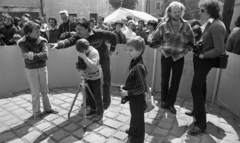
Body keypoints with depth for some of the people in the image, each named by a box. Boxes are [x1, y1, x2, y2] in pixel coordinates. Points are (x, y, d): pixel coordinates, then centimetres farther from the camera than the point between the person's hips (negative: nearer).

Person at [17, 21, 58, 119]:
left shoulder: (42, 40, -6)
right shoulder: (23, 42, -13)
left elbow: (45, 55, -18)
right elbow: (28, 58, -22)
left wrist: (34, 55, -27)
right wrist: (39, 56, -20)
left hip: (42, 68, 3)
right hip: (31, 70, -2)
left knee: (45, 90, 13)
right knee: (35, 92, 5)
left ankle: (48, 108, 29)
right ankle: (36, 112, 21)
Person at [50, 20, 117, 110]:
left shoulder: (99, 34, -32)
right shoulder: (78, 36, -23)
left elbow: (113, 36, -21)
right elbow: (69, 41, -43)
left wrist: (112, 50, -17)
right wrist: (58, 44, -63)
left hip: (104, 57, -3)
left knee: (106, 79, 1)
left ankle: (106, 100, 16)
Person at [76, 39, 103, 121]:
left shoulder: (94, 52, -22)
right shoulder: (81, 52, -2)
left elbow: (93, 65, -33)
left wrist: (84, 57, -36)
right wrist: (80, 70, -15)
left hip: (95, 77, -6)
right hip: (87, 77, 7)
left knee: (97, 96, 0)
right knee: (89, 95, 15)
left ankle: (100, 113, 15)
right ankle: (93, 110, 34)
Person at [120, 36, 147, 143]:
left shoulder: (139, 67, -31)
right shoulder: (134, 62, -3)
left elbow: (142, 88, -28)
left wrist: (127, 93, -23)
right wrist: (125, 87, 4)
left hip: (138, 99, -9)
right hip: (134, 98, 9)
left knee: (138, 119, 14)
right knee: (134, 116, 29)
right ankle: (132, 131, 54)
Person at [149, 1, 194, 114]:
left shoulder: (186, 26, -2)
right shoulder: (163, 26, -6)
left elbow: (191, 41, 8)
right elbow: (154, 41, 1)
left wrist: (186, 50, -5)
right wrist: (162, 47, -7)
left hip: (179, 58, 1)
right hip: (166, 57, -1)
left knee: (176, 82, 6)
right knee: (164, 80, 10)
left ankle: (170, 103, 22)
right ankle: (164, 101, 30)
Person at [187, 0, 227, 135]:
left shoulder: (217, 26, -21)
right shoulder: (209, 23, 8)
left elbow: (219, 50, -25)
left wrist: (203, 55, -16)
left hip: (205, 61, -10)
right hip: (201, 59, 10)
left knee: (196, 89, -8)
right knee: (201, 86, 21)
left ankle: (201, 123, 2)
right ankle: (198, 111, 40)